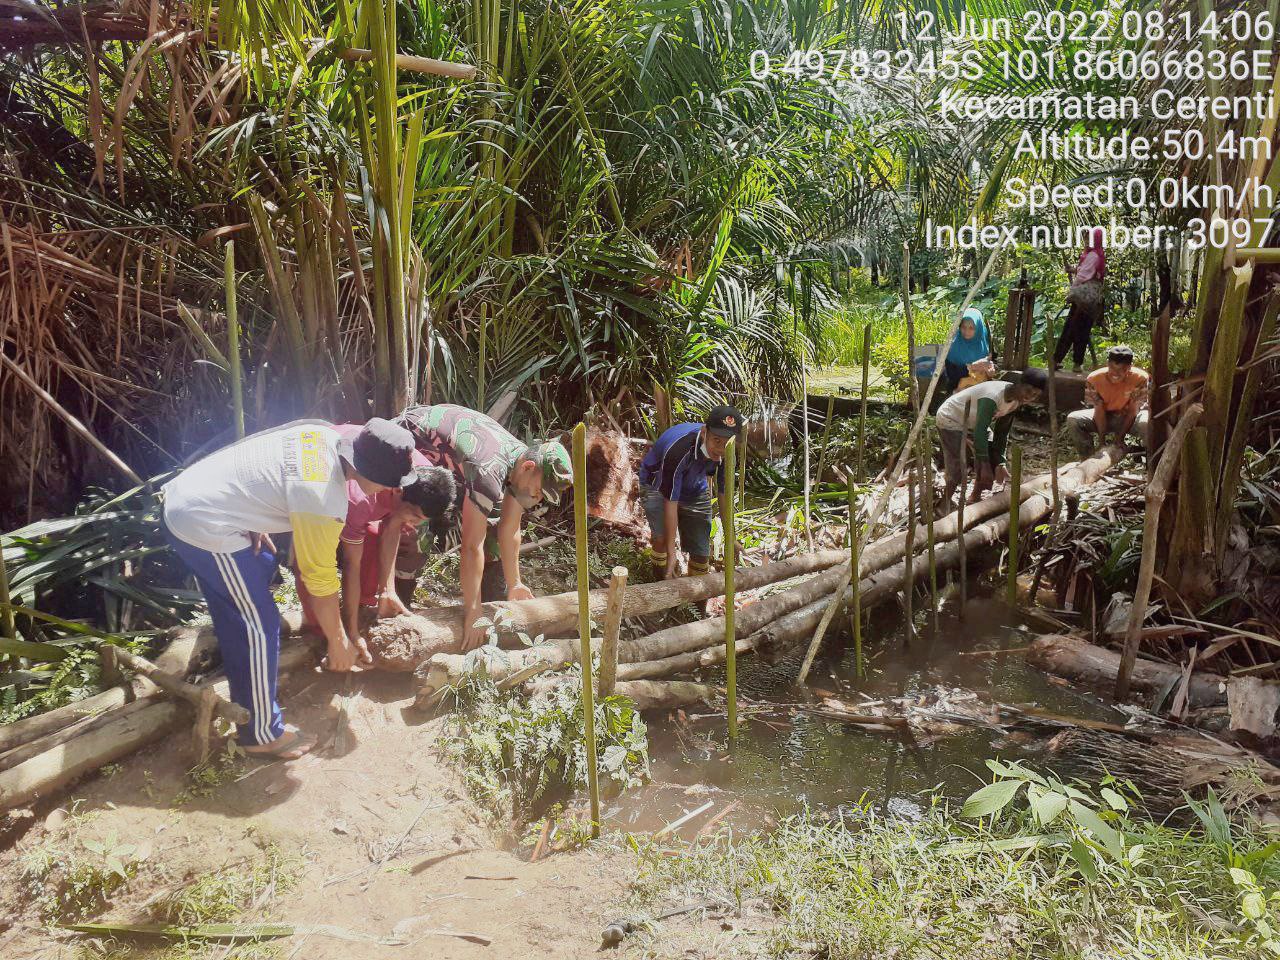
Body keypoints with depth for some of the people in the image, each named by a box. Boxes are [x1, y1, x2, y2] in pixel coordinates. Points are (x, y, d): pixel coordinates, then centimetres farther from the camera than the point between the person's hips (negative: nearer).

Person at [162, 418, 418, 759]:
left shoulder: (326, 434, -2)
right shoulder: (324, 501, -24)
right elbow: (320, 579, -12)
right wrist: (339, 640, 1)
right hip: (203, 526, -10)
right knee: (261, 626, -1)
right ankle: (263, 733, 13)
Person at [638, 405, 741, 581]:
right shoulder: (679, 450, -41)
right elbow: (670, 502, -38)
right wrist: (671, 553, -36)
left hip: (695, 489, 5)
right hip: (657, 486, -4)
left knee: (702, 552, 4)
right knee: (662, 537, -27)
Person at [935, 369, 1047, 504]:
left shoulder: (1016, 399, -10)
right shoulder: (992, 397, -37)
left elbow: (1002, 432, -4)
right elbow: (980, 432, -35)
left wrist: (1000, 463, -11)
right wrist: (985, 464, -31)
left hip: (974, 421, 9)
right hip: (950, 420, -9)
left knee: (993, 461, 3)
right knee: (958, 468, -14)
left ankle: (974, 499, 19)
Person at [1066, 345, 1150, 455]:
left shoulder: (1140, 378, -25)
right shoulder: (1094, 379, -22)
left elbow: (1132, 410, -19)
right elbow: (1099, 410, -19)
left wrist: (1120, 436, -21)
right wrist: (1102, 440, -23)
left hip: (1128, 417, -1)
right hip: (1104, 416, 1)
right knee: (1073, 419, -24)